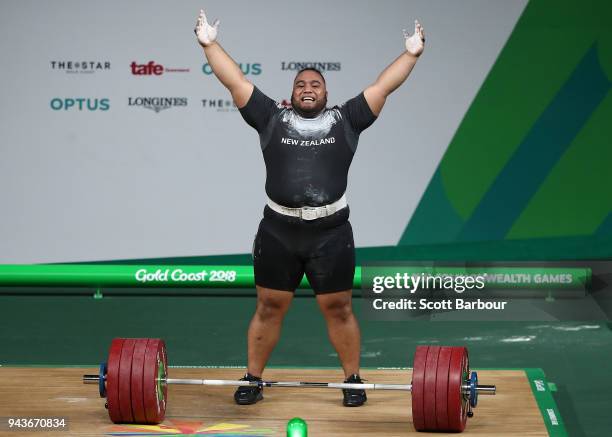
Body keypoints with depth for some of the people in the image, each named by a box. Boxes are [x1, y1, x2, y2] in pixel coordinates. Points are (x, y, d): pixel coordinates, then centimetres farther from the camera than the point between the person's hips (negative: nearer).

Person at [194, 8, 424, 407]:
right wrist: (210, 44, 7)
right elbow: (236, 82, 9)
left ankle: (353, 380, 19)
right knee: (269, 308, 7)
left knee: (338, 309, 7)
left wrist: (412, 54, 6)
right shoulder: (273, 118, 10)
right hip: (278, 231, 1)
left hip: (331, 232, -1)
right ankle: (253, 380, 18)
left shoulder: (344, 120, 9)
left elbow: (383, 86, 8)